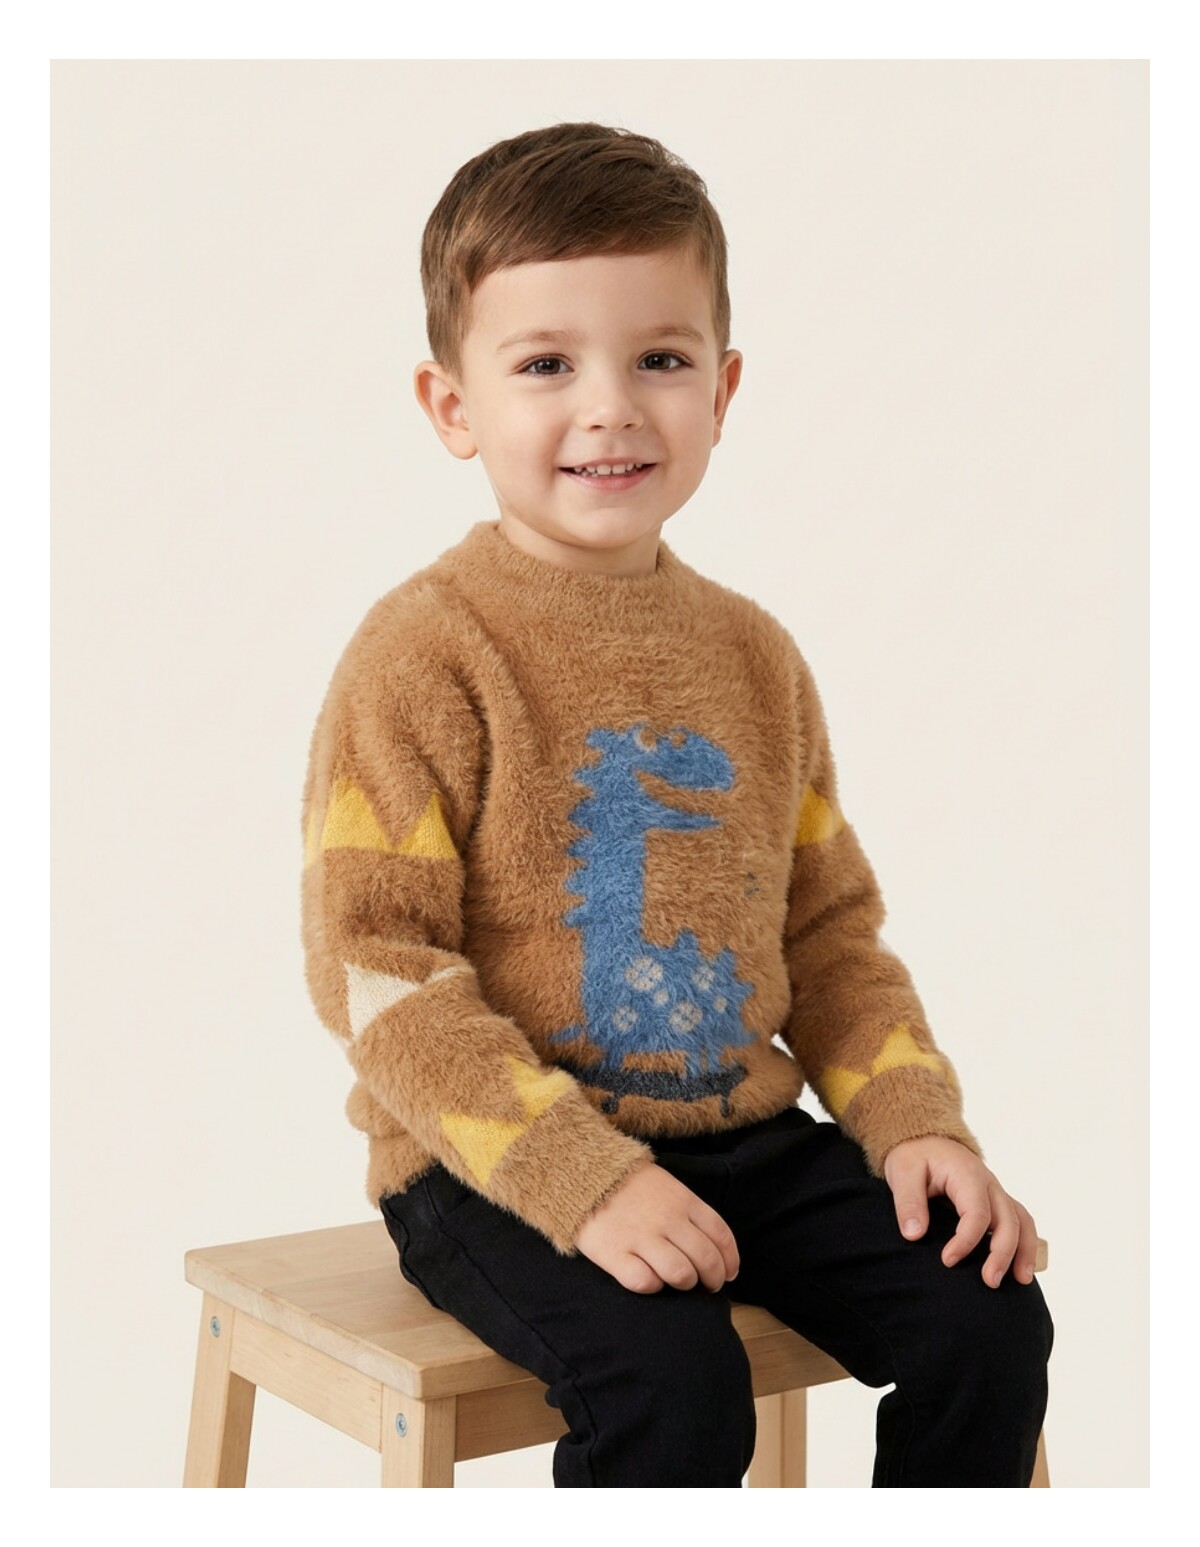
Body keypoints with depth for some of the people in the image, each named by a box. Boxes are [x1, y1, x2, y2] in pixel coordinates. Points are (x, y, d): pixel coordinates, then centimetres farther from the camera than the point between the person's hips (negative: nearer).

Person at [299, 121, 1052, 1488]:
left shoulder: (751, 654, 8)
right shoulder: (424, 653, -11)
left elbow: (829, 931, 15)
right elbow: (371, 965, -16)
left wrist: (916, 1122, -1)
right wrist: (582, 1176, -23)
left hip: (743, 1138, 6)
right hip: (497, 1166, -5)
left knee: (987, 1314, -8)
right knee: (669, 1378, -28)